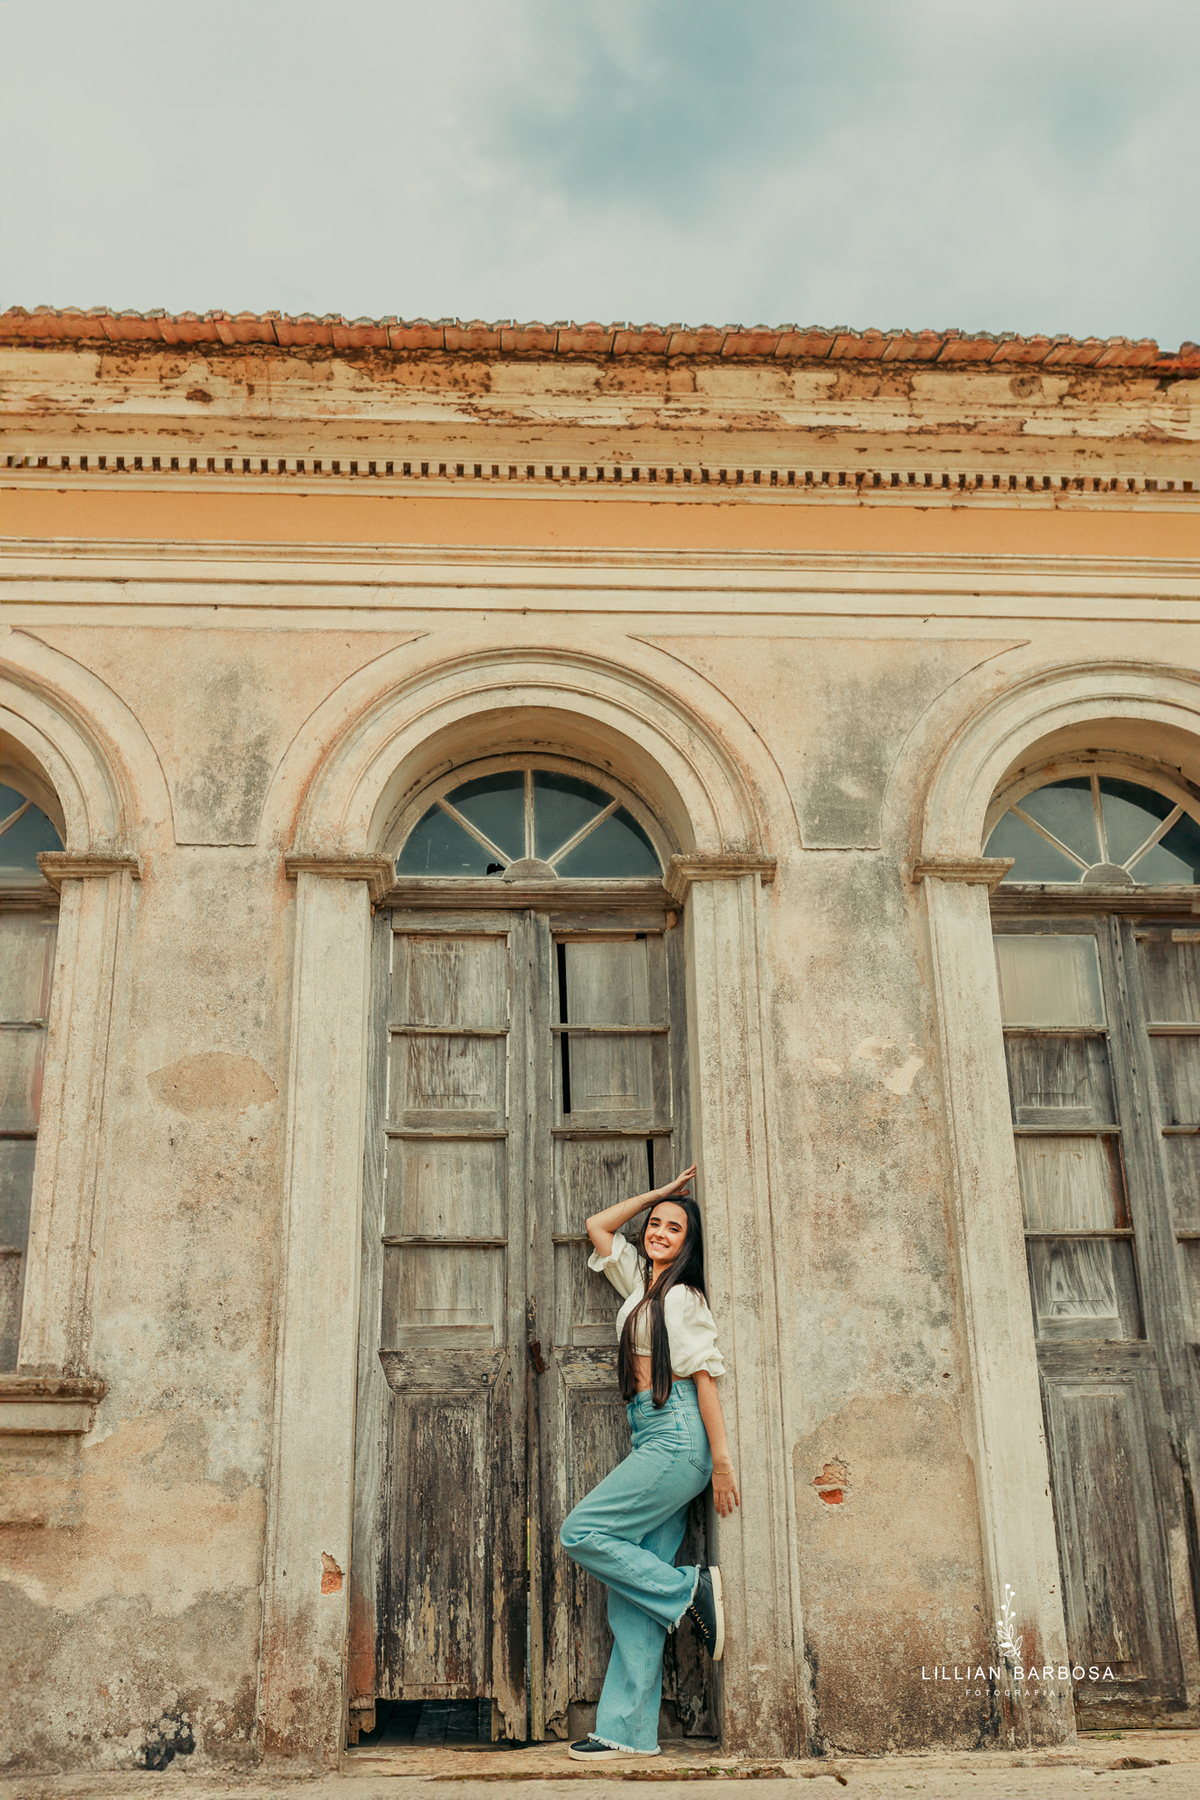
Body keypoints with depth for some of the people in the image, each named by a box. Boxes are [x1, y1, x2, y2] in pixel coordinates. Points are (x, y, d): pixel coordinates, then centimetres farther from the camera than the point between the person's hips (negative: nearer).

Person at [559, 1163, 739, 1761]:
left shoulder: (683, 1297, -4)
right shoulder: (641, 1281, 19)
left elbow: (705, 1374, -11)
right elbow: (598, 1226, 29)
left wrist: (722, 1459, -16)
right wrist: (657, 1193, 23)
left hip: (676, 1437, -8)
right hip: (653, 1442, 8)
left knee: (581, 1532, -14)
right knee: (633, 1588, 1)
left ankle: (691, 1589, -6)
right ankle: (629, 1731, -1)